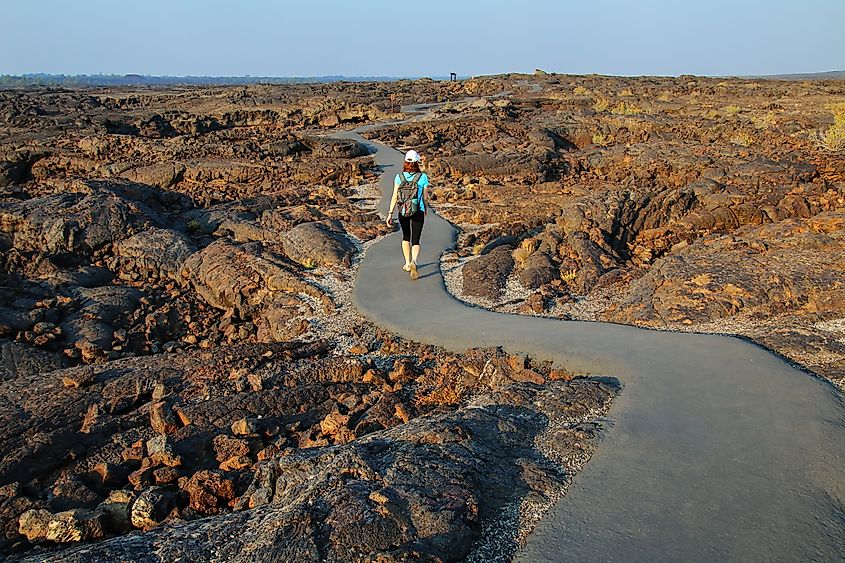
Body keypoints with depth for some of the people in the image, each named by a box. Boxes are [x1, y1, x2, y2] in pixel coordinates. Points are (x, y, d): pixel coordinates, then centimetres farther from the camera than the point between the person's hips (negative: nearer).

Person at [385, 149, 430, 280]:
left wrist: (390, 213, -6)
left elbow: (395, 196, -9)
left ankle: (407, 264, 30)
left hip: (403, 211, 2)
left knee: (406, 236, 25)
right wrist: (426, 208, 19)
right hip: (418, 212, -2)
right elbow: (425, 197, 0)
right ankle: (413, 262, -25)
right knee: (415, 241, 3)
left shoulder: (399, 176, -5)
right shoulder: (423, 177, -8)